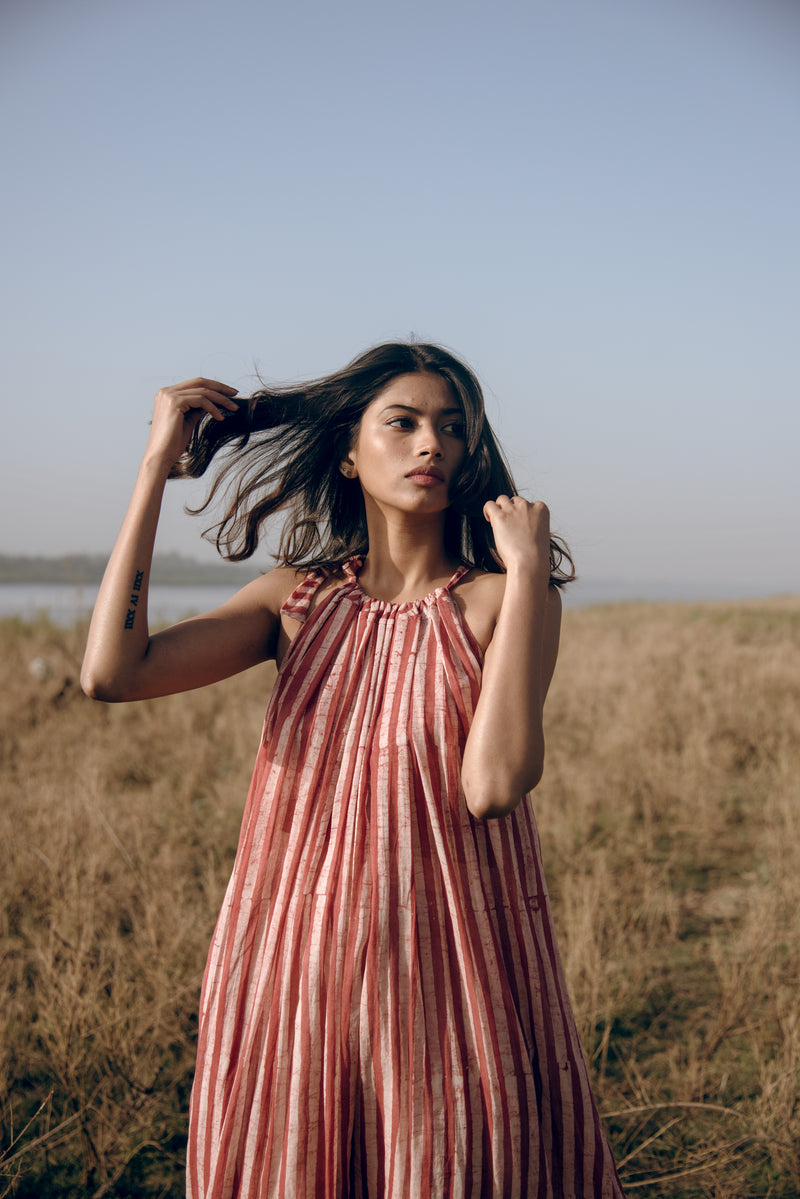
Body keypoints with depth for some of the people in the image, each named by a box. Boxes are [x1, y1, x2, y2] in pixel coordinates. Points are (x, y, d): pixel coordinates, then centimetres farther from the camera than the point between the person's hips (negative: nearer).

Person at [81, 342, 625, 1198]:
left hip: (448, 971, -2)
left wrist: (527, 568, -18)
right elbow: (112, 673, -10)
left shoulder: (499, 598, -4)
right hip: (298, 967, 3)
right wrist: (157, 468, -5)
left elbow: (494, 785, -21)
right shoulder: (300, 599, 4)